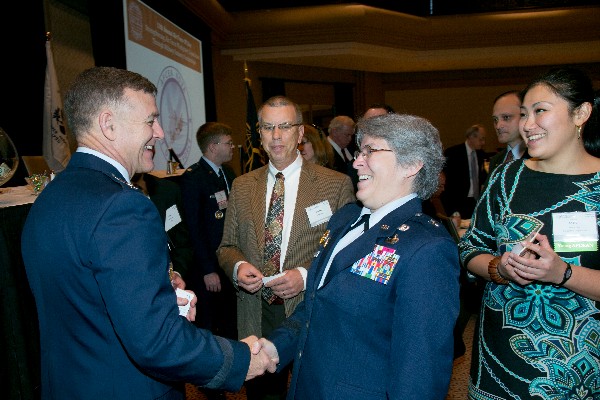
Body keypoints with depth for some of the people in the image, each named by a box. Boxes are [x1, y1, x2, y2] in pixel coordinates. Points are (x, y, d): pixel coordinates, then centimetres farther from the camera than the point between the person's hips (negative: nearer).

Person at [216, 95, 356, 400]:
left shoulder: (336, 184, -6)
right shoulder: (241, 186, 6)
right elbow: (227, 246, 11)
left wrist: (307, 275, -19)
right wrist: (238, 266, -11)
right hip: (255, 317, 3)